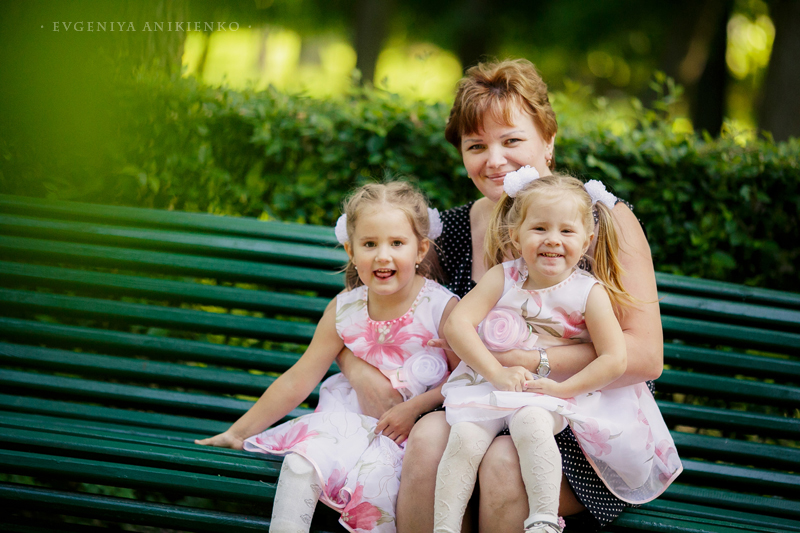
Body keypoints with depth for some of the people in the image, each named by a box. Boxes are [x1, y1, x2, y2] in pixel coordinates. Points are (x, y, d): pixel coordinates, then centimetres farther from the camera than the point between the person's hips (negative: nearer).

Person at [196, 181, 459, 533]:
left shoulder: (441, 307, -9)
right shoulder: (344, 310, 1)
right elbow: (298, 380, 6)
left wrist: (415, 407, -21)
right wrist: (238, 433, 7)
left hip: (417, 425, -3)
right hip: (350, 418, 4)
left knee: (376, 476, -31)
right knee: (301, 462, -23)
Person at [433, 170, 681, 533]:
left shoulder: (589, 293, -3)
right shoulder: (503, 278, 1)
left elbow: (614, 359, -8)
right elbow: (457, 323, -7)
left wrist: (561, 388, -18)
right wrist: (496, 373, -18)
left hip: (549, 395, -2)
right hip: (490, 384, 2)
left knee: (530, 424, -35)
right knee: (464, 437, -24)